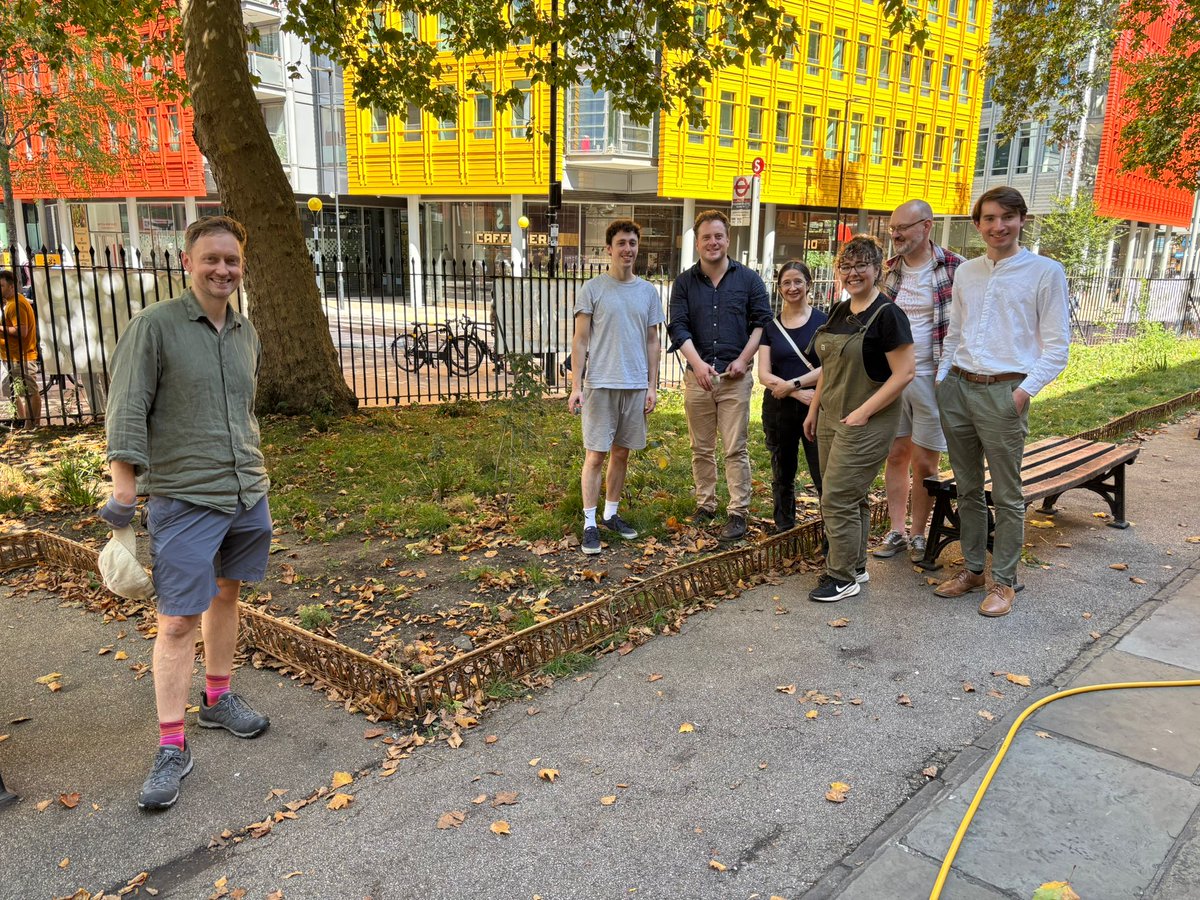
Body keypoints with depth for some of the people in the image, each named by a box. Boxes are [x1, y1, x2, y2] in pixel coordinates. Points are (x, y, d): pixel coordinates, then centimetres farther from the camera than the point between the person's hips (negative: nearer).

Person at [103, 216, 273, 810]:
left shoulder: (246, 333, 10)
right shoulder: (155, 326, -9)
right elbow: (126, 412, -12)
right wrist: (123, 492, -15)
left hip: (247, 495, 6)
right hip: (183, 500, -6)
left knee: (226, 595, 17)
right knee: (178, 621, -3)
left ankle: (218, 700, 35)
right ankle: (171, 748, 8)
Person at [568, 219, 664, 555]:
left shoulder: (648, 291, 9)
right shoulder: (592, 289, -2)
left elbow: (652, 342, 11)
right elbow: (580, 341, -3)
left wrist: (652, 386, 6)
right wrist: (576, 386, -8)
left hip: (635, 385, 4)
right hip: (599, 385, -4)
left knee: (621, 454, 12)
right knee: (596, 455, -2)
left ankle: (611, 514, 25)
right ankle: (590, 523, 6)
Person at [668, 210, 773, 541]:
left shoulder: (749, 279, 5)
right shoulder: (685, 283, 7)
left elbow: (762, 322, 5)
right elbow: (678, 327, -1)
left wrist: (743, 359, -8)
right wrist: (698, 363, -16)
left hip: (735, 376, -2)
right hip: (697, 375, 2)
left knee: (735, 449, -2)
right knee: (701, 449, 10)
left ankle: (738, 512, 5)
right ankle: (705, 504, 22)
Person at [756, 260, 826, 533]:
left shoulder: (822, 321, 1)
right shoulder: (770, 325, 6)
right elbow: (764, 375, -2)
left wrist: (792, 383, -15)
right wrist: (799, 393, -14)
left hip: (816, 408, -3)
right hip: (779, 409, 3)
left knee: (824, 476, -10)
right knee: (782, 477, 13)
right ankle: (784, 532, 26)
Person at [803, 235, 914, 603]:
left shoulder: (887, 314, -13)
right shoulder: (839, 311, 11)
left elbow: (904, 373, -17)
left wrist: (862, 413, -19)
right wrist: (814, 409, 17)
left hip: (867, 423, -8)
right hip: (831, 418, 8)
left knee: (837, 498, -7)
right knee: (852, 497, 15)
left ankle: (842, 577, 7)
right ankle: (856, 567, 27)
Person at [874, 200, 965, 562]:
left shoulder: (955, 268, -7)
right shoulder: (888, 270, 6)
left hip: (931, 377, -4)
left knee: (924, 462, 5)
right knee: (896, 454, 10)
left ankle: (918, 534, 20)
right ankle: (896, 531, 21)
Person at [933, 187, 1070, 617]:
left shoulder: (1045, 272, -2)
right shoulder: (966, 272, 12)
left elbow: (1057, 344, -4)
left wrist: (1026, 390, -14)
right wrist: (943, 377, 8)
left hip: (1003, 392, -5)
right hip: (957, 388, 5)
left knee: (1006, 495, 2)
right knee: (967, 488, 13)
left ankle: (1004, 581, 14)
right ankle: (972, 568, 26)